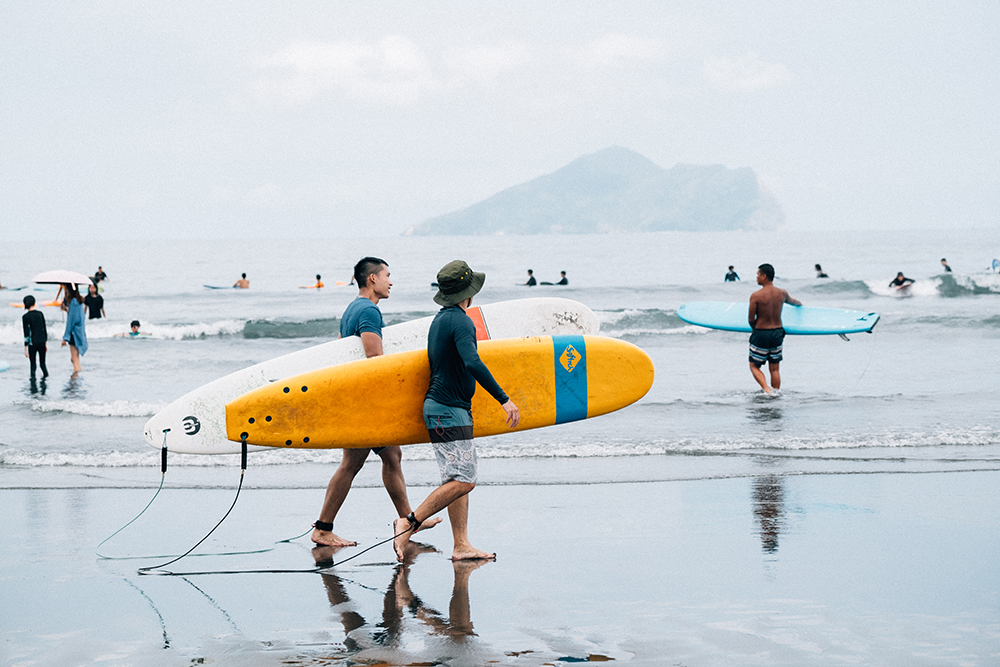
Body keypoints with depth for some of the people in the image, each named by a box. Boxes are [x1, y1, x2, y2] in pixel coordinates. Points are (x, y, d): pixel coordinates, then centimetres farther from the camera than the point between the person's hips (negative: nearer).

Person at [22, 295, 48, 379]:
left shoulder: (25, 317, -10)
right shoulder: (40, 314, 3)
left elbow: (26, 334, -11)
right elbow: (45, 330, 9)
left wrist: (25, 349, -6)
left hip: (33, 343, -3)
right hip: (42, 342, 3)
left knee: (33, 363, 6)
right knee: (42, 362, 15)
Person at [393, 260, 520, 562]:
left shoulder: (440, 319, 15)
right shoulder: (461, 322, -16)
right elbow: (472, 363, -30)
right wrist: (504, 399, -30)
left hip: (443, 407, 10)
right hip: (449, 411, -10)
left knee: (459, 479, 9)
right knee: (462, 480, -12)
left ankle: (461, 545, 8)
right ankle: (409, 523, -10)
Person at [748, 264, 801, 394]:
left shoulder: (756, 296, -15)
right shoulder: (782, 293, 0)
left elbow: (751, 319, -12)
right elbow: (791, 301, 25)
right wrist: (799, 303, 49)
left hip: (761, 334, -5)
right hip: (777, 333, 5)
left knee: (754, 366, 8)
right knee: (774, 369, 13)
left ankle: (766, 389, -10)